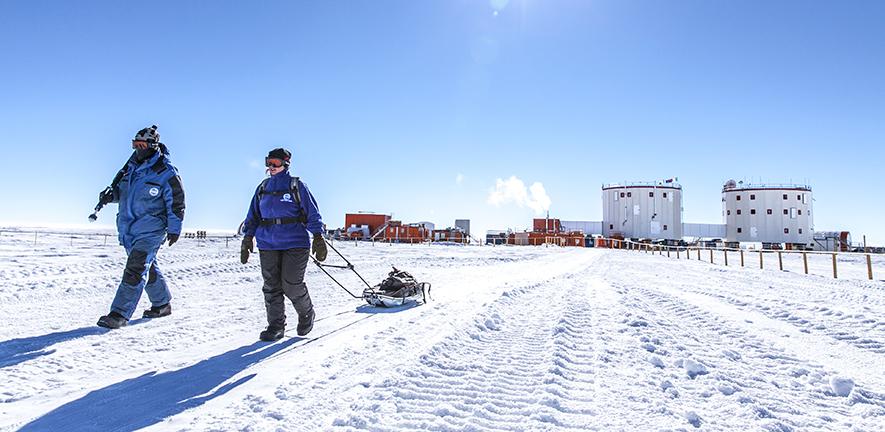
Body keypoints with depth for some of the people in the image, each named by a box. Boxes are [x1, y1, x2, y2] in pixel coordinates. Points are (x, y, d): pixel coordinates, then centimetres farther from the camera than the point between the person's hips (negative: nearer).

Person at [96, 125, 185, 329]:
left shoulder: (166, 173, -11)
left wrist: (174, 229, -8)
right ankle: (162, 304, 31)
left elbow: (176, 203, -8)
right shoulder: (132, 166, 10)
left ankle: (120, 314, -8)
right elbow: (123, 190, 23)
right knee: (147, 268, 17)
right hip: (128, 228, 8)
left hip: (150, 231, -8)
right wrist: (112, 194, 0)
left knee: (135, 270, -12)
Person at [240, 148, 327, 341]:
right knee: (271, 286, 3)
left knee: (291, 284, -8)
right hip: (268, 245, 5)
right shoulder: (263, 188, 14)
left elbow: (312, 213, -1)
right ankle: (276, 326, 15)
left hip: (295, 243, -5)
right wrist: (247, 239, 12)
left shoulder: (297, 186, 0)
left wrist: (318, 238, -9)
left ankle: (306, 314, 19)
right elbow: (253, 216, 19)